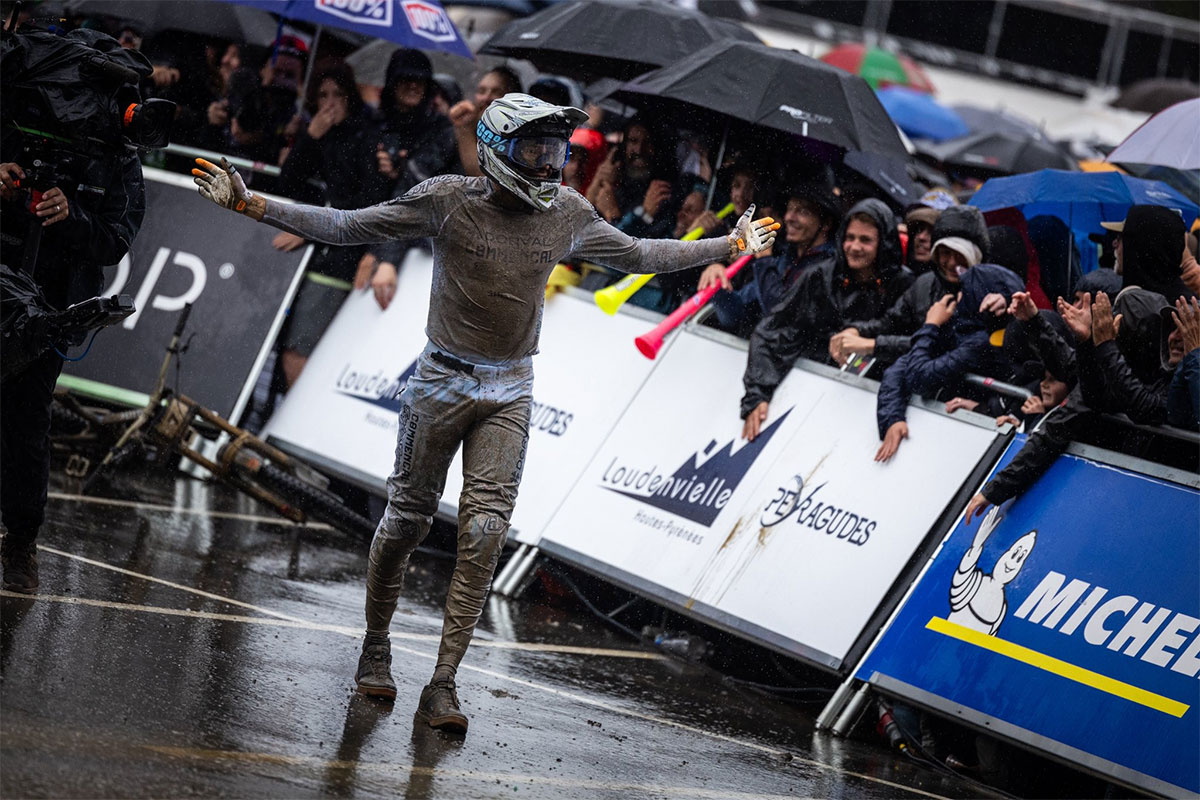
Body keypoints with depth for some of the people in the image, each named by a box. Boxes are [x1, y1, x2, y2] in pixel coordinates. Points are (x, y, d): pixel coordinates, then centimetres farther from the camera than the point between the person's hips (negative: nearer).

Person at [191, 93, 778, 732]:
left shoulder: (568, 214, 1)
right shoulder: (449, 200, -11)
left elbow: (638, 255, 18)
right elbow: (348, 227, -8)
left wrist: (729, 246, 22)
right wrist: (250, 204, -15)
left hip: (509, 393, 2)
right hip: (443, 382, -2)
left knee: (483, 534, -8)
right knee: (407, 518, 5)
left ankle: (443, 684, -5)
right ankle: (376, 645, 28)